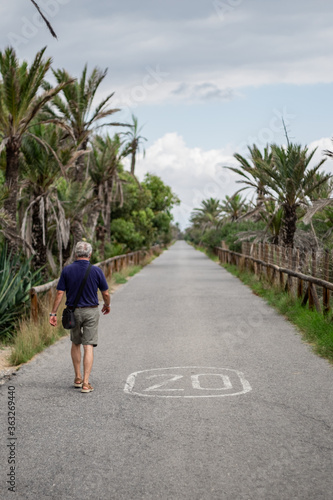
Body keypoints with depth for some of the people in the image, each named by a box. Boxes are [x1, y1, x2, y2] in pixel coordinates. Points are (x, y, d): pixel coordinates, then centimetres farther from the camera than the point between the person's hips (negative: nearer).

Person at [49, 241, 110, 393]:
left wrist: (53, 313, -1)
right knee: (88, 347, -1)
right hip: (91, 312, -1)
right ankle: (86, 383, -5)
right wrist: (107, 305, 20)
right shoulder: (96, 271, -7)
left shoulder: (67, 270, -6)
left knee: (75, 344, 20)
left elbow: (59, 293, -6)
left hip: (73, 311, 2)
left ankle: (78, 378, 25)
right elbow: (105, 293, 0)